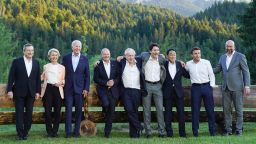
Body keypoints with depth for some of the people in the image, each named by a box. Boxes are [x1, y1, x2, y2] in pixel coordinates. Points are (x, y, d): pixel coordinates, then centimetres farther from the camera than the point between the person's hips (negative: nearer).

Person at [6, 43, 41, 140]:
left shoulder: (36, 63, 7)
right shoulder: (16, 62, -1)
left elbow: (38, 78, 8)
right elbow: (11, 77, -2)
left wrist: (38, 91, 3)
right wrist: (9, 90, -9)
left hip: (31, 92, 3)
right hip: (19, 92, -2)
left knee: (29, 113, 4)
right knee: (19, 113, 0)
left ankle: (25, 132, 14)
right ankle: (20, 133, 3)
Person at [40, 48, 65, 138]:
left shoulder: (62, 67, 12)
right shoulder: (46, 66, 14)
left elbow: (64, 80, 11)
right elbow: (41, 78, 15)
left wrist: (61, 82, -9)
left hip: (58, 90, 0)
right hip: (48, 89, 0)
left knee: (57, 111, -3)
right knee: (48, 111, -5)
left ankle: (55, 131, 8)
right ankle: (49, 132, 6)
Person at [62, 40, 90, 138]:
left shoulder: (84, 59, 4)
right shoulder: (66, 58, 4)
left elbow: (87, 75, 4)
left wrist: (86, 89, -2)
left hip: (80, 88, 0)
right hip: (68, 88, 0)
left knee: (78, 110, 3)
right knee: (68, 109, -2)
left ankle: (77, 131, 11)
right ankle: (68, 132, 1)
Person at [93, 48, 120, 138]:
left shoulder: (115, 64, 8)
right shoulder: (98, 65, 1)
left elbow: (119, 76, 7)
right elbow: (96, 79, -3)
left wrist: (114, 82, -12)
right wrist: (106, 83, -14)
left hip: (113, 90, 3)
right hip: (102, 89, -2)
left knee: (111, 110, 2)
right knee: (106, 104, -29)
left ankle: (107, 131, 14)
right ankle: (105, 115, 8)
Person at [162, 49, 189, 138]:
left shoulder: (180, 64, 4)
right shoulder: (164, 64, 0)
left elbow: (187, 75, 5)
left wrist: (185, 67, -7)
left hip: (178, 91, 1)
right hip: (167, 92, -1)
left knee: (181, 113, 3)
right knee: (168, 113, 4)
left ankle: (182, 132, 13)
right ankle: (169, 132, 14)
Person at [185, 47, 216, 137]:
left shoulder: (206, 62, 4)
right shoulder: (188, 64, 6)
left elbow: (211, 75, 6)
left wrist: (212, 86, -2)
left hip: (206, 86, 0)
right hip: (195, 88, 0)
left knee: (210, 109, 2)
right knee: (195, 110, 2)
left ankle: (213, 131, 10)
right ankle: (195, 132, 9)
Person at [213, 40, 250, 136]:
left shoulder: (240, 56, -1)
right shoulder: (222, 57, 14)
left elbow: (246, 71, -3)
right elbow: (217, 69, 13)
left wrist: (247, 85, -10)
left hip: (237, 87, -5)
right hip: (226, 88, 5)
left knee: (238, 109, 1)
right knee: (226, 110, 5)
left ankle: (239, 130, 9)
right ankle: (228, 129, 12)